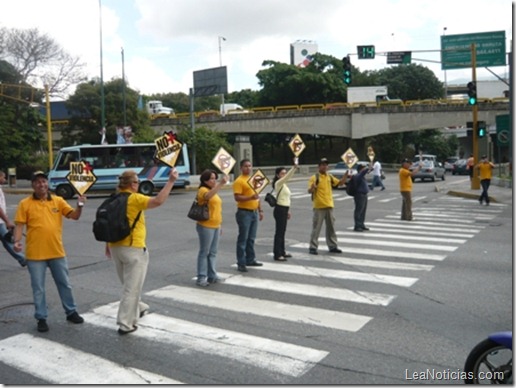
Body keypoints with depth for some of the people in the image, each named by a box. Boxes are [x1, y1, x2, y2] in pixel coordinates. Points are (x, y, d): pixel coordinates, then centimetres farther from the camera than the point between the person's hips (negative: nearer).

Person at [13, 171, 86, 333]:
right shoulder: (25, 204, -3)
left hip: (57, 252, 3)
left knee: (65, 284, 14)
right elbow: (19, 225, -5)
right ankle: (41, 318, 21)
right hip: (35, 254, -2)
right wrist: (17, 241, -20)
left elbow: (74, 216, -1)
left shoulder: (58, 201, 4)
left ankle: (71, 312, 30)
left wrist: (80, 205, -20)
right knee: (38, 288, 7)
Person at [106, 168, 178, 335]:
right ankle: (125, 324, 1)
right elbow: (158, 201, -28)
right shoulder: (135, 199, -14)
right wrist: (171, 181, -25)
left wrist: (108, 245, 24)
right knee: (132, 287, -1)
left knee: (128, 285, 23)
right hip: (133, 249, -8)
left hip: (115, 247, 8)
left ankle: (138, 308, 41)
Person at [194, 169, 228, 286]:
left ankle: (212, 275, 18)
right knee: (204, 252, -4)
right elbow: (208, 196, -36)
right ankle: (201, 277, 1)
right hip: (206, 226, -8)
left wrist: (219, 224, 23)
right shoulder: (203, 190, -10)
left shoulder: (213, 190, 18)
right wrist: (220, 184, -44)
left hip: (215, 226, 9)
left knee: (213, 252, 11)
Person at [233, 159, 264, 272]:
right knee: (243, 238, -3)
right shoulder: (239, 181, -11)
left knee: (251, 238, 14)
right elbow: (237, 197, -18)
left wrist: (260, 210, 18)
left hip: (254, 212, 8)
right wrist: (250, 197, -29)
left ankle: (250, 259, 25)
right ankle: (241, 263, 2)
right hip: (244, 213, -7)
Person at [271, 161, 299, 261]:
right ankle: (277, 255, -6)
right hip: (279, 209, -10)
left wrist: (288, 211, 20)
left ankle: (282, 251, 26)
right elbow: (288, 177, -31)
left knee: (282, 231, 16)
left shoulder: (284, 184, 16)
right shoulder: (278, 183, -12)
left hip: (284, 209, 10)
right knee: (279, 232, -8)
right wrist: (294, 168, -40)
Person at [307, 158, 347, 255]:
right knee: (316, 228, -3)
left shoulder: (330, 177, 11)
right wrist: (312, 187, -37)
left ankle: (332, 246, 22)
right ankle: (313, 247, 3)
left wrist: (346, 175, 5)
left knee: (331, 227, 12)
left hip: (329, 206, 6)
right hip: (319, 207, -6)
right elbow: (309, 191, -14)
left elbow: (340, 183, 19)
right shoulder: (314, 177, -8)